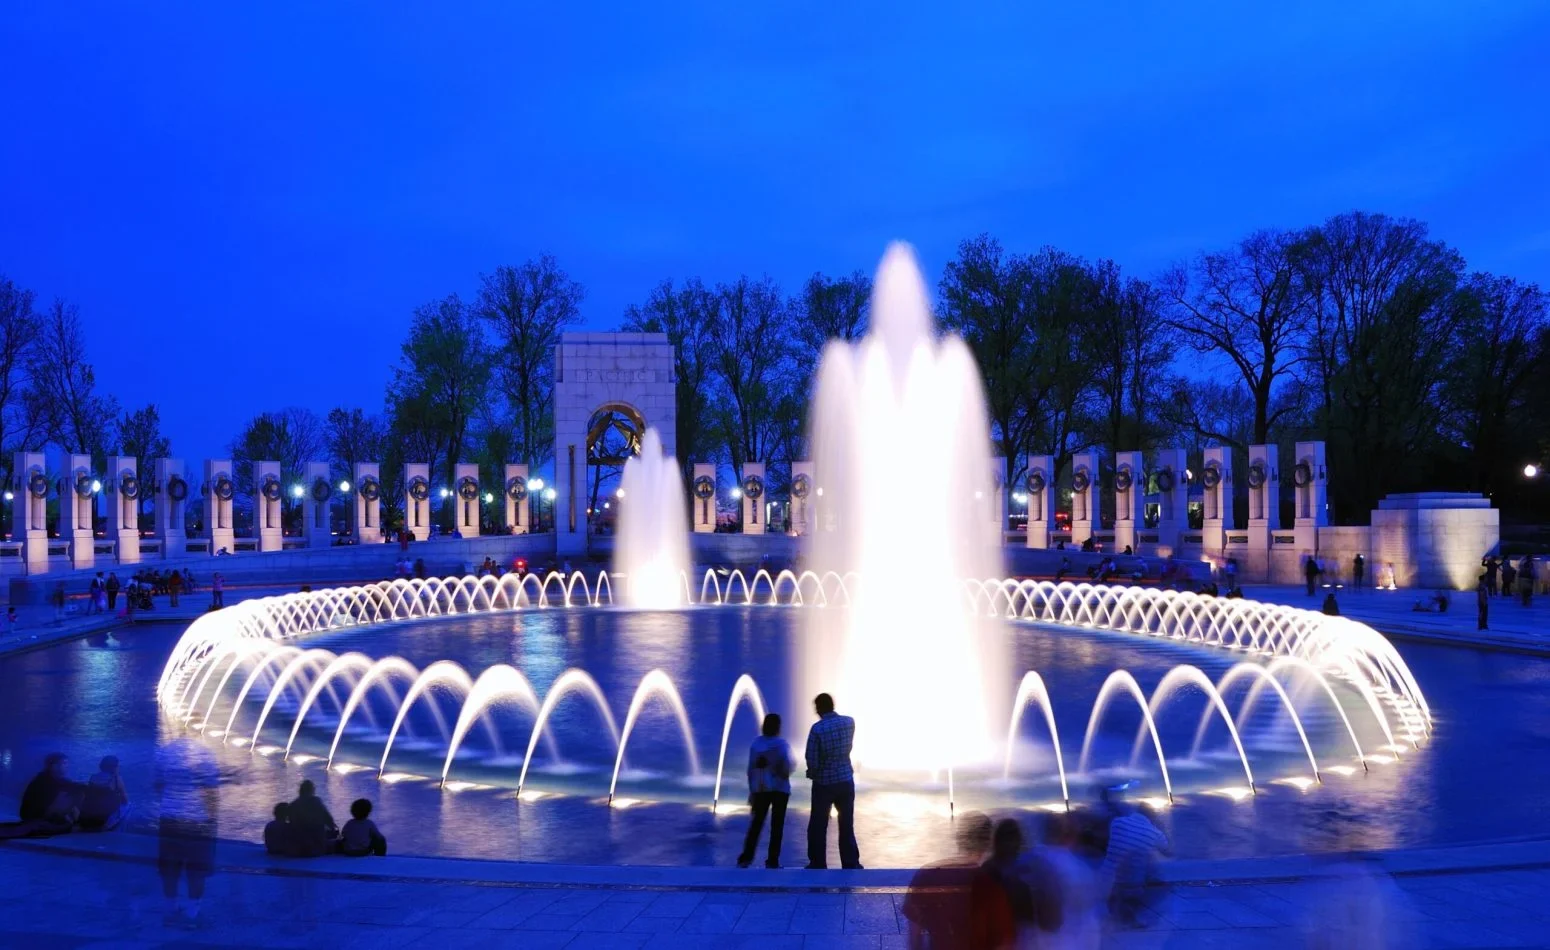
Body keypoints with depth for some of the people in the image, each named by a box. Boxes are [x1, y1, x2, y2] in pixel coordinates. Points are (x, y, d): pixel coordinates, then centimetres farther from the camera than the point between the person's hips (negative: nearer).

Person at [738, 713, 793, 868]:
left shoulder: (756, 743, 1)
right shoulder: (781, 744, -9)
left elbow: (750, 769, 2)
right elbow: (787, 768, -14)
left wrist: (752, 790, 11)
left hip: (760, 789, 3)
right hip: (779, 788, -3)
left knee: (757, 823, 12)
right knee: (776, 825, 5)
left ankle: (746, 857, 6)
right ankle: (772, 861, 4)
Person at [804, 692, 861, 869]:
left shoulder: (817, 728, -17)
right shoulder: (849, 722, -3)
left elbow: (812, 762, -15)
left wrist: (813, 773, 4)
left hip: (824, 783, -4)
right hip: (846, 781, 4)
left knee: (818, 826, 9)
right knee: (847, 825, 12)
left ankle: (818, 865, 13)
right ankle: (851, 864, 13)